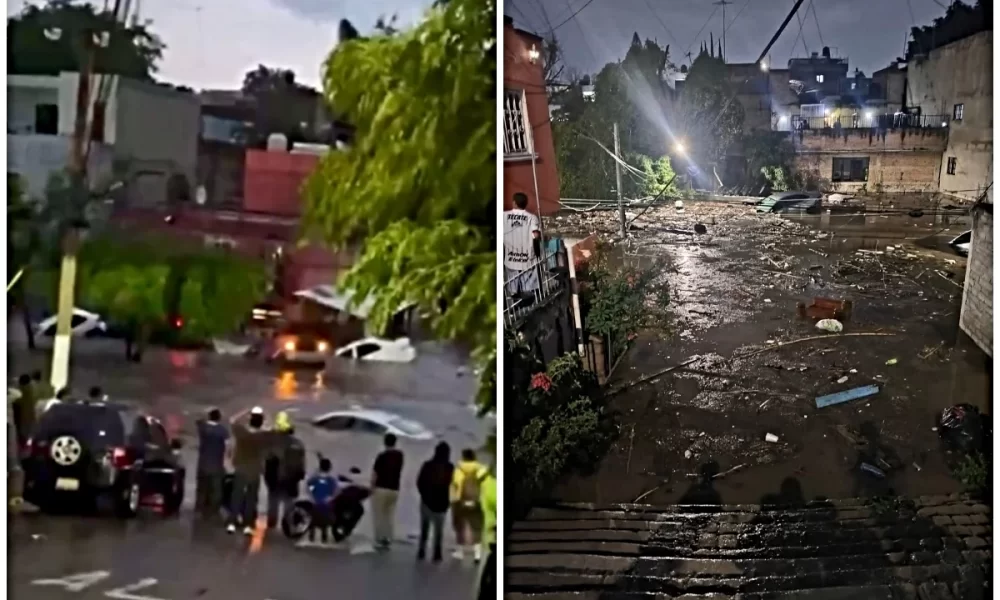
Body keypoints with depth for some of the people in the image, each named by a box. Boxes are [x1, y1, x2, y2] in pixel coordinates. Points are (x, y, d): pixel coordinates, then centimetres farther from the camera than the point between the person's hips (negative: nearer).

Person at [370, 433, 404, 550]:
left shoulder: (382, 456, -11)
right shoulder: (399, 455, 5)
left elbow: (375, 473, -9)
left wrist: (372, 487, -1)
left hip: (381, 488, -5)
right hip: (394, 489, 5)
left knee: (378, 515, 2)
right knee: (390, 516, 11)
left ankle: (380, 540, 0)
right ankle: (388, 540, 9)